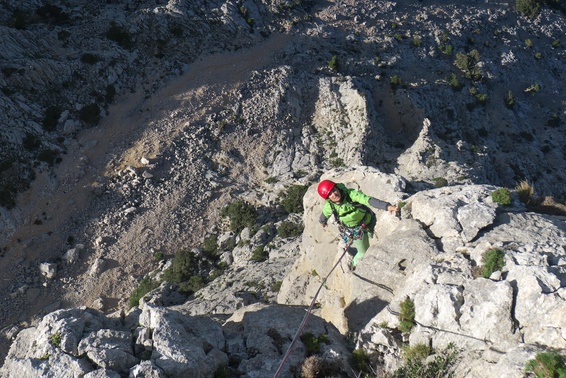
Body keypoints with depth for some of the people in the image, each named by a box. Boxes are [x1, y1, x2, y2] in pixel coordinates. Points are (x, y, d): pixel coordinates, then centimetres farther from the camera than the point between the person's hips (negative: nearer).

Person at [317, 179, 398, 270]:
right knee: (364, 252, 10)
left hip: (368, 222, 1)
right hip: (355, 230, -1)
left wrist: (387, 206, -62)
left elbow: (369, 200, -47)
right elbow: (325, 214, 0)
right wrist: (322, 221, 24)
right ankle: (354, 264, 40)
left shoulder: (350, 194, -33)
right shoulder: (329, 206, -25)